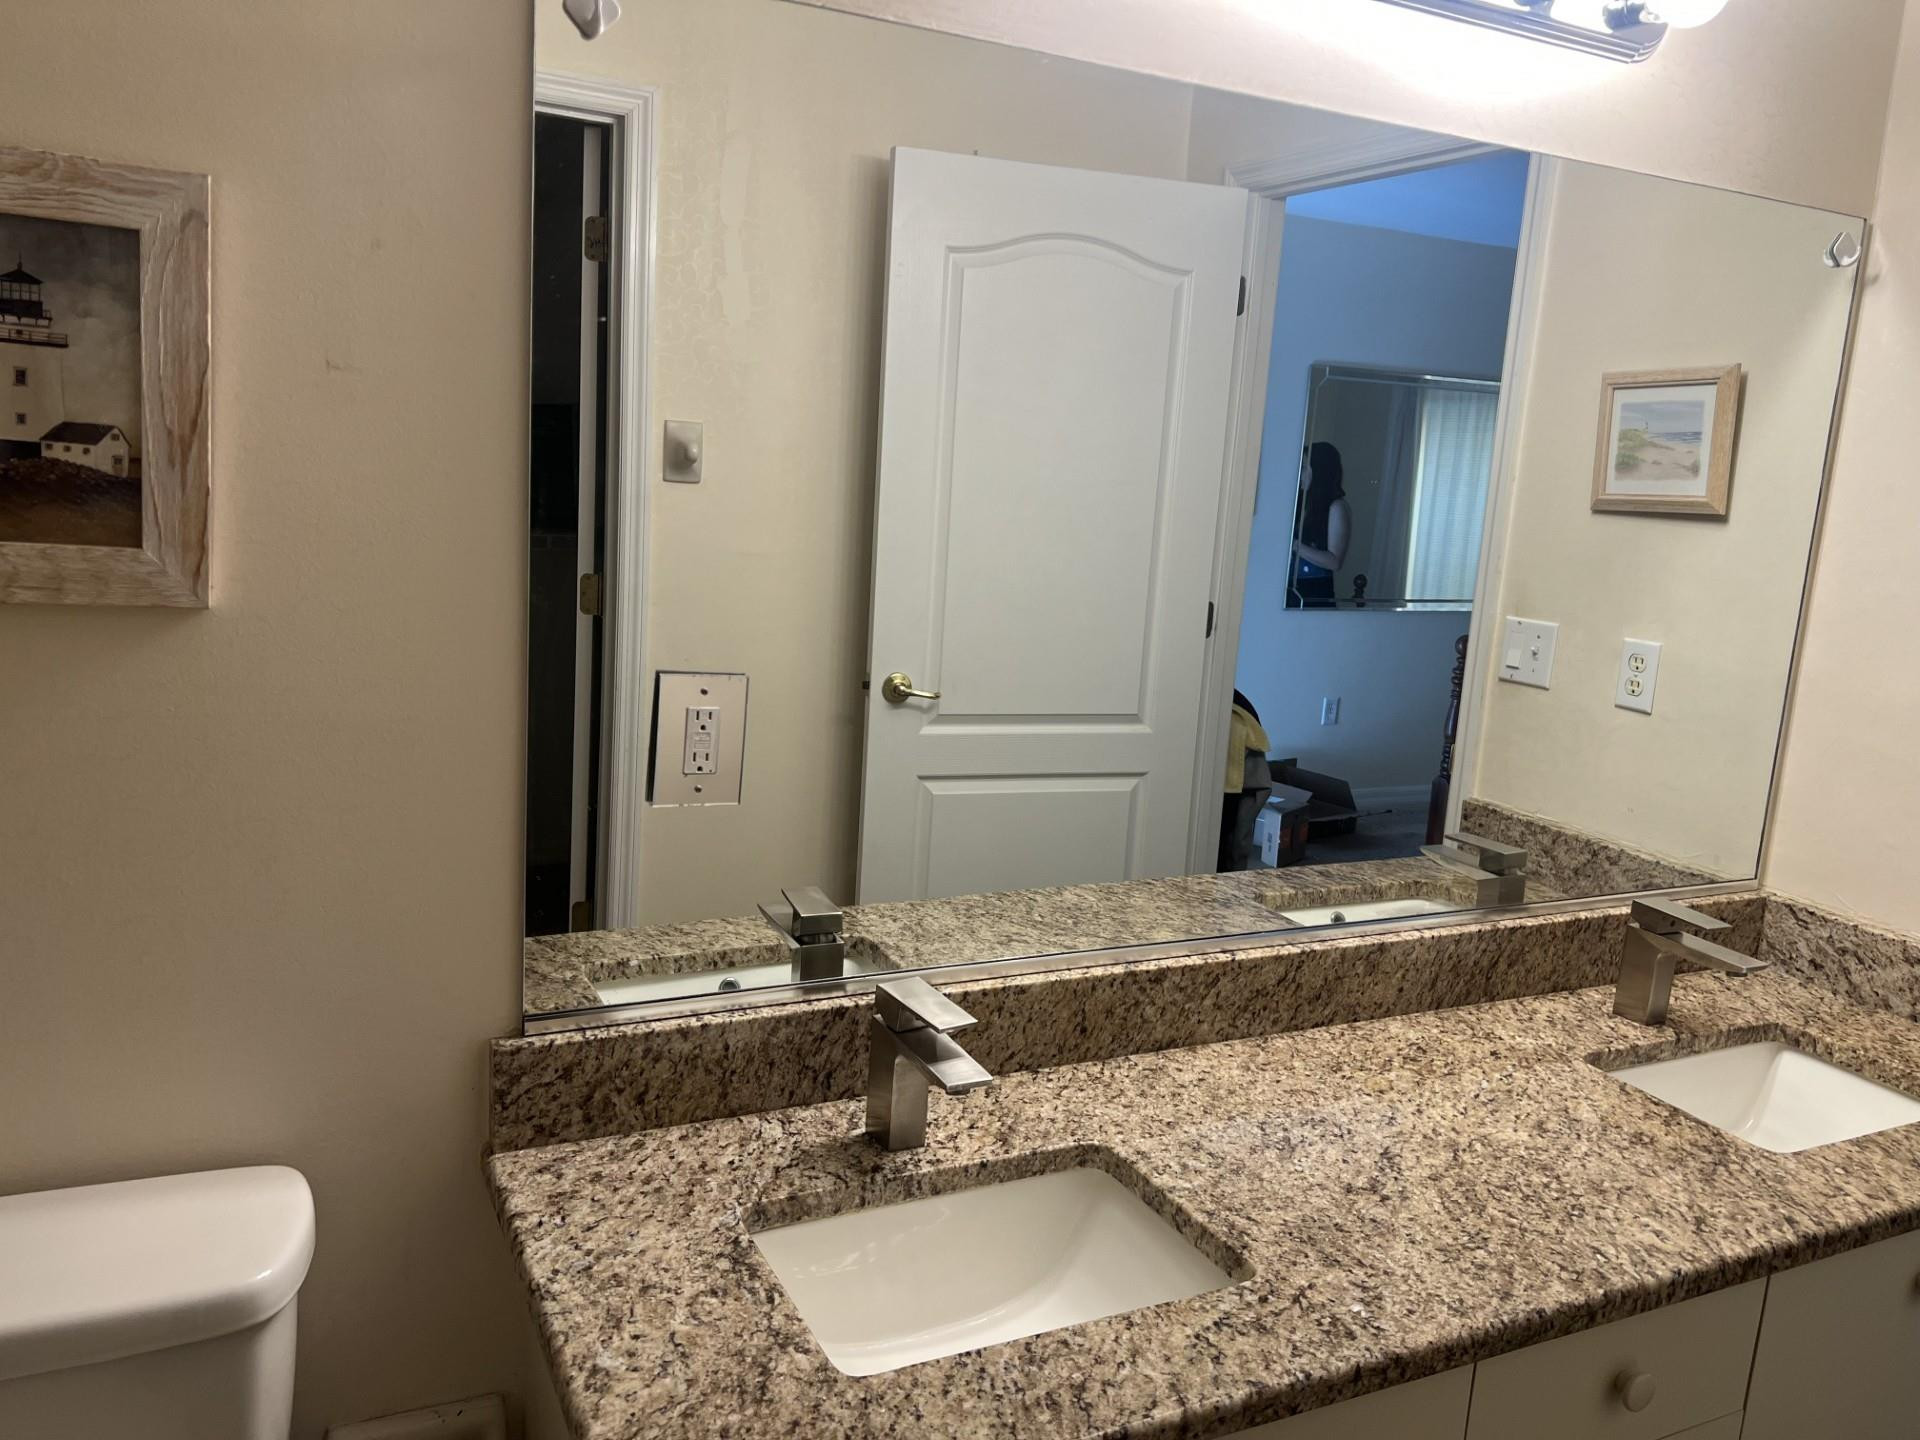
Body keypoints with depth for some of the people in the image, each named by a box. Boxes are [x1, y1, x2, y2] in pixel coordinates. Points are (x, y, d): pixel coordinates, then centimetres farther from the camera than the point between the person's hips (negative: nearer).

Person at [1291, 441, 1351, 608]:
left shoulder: (1337, 508, -6)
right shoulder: (1304, 502, 14)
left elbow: (1334, 562, -14)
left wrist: (1294, 544, -17)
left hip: (1316, 594, -6)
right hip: (1293, 590, 6)